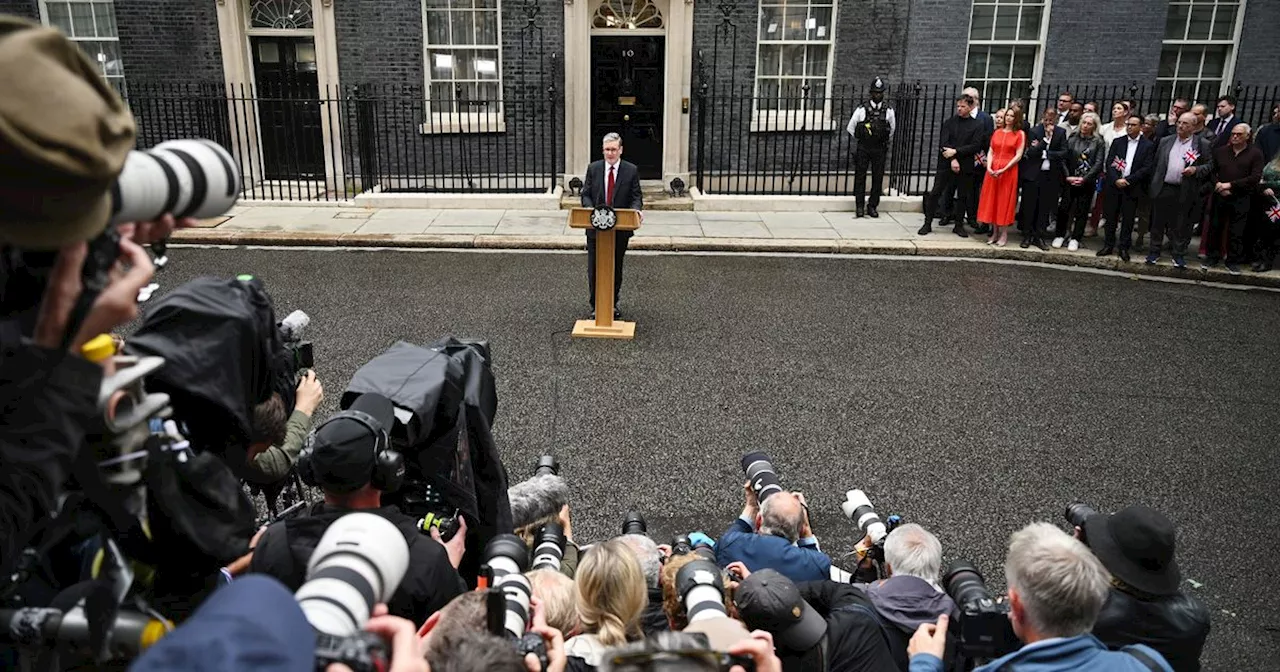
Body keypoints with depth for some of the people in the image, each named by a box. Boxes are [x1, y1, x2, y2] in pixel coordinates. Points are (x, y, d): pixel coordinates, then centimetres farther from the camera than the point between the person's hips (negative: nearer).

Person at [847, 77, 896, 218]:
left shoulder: (888, 110, 3)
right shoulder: (862, 109, -3)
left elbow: (892, 129, 17)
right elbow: (851, 127, 7)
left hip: (879, 149, 2)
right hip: (862, 148, -1)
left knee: (878, 178, 2)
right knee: (860, 177, 1)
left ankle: (872, 206, 12)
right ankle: (860, 206, 10)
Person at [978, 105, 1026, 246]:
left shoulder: (1020, 134, 0)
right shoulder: (997, 132, 11)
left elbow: (1018, 156, -7)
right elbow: (990, 152, 8)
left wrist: (1004, 169, -16)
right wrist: (989, 167, -9)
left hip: (1009, 171, -4)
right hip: (992, 171, 4)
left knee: (1005, 201, -1)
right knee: (991, 201, 5)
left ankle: (1004, 234, 6)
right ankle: (994, 232, 14)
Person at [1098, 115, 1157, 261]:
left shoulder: (1148, 146, 1)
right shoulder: (1117, 142, 8)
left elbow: (1147, 168, -6)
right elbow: (1109, 162, 1)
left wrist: (1127, 180, -13)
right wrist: (1116, 179, -13)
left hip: (1132, 188, -2)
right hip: (1114, 185, 2)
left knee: (1128, 219, 3)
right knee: (1111, 217, 6)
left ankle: (1124, 248, 10)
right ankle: (1108, 245, 15)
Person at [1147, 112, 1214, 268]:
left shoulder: (1203, 144, 2)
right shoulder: (1166, 141, 10)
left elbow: (1210, 166, 2)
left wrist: (1195, 170, -17)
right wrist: (1153, 184, 8)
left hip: (1185, 192, -2)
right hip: (1163, 189, 2)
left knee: (1181, 226, 3)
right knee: (1158, 222, 8)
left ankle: (1179, 255, 13)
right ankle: (1154, 252, 18)